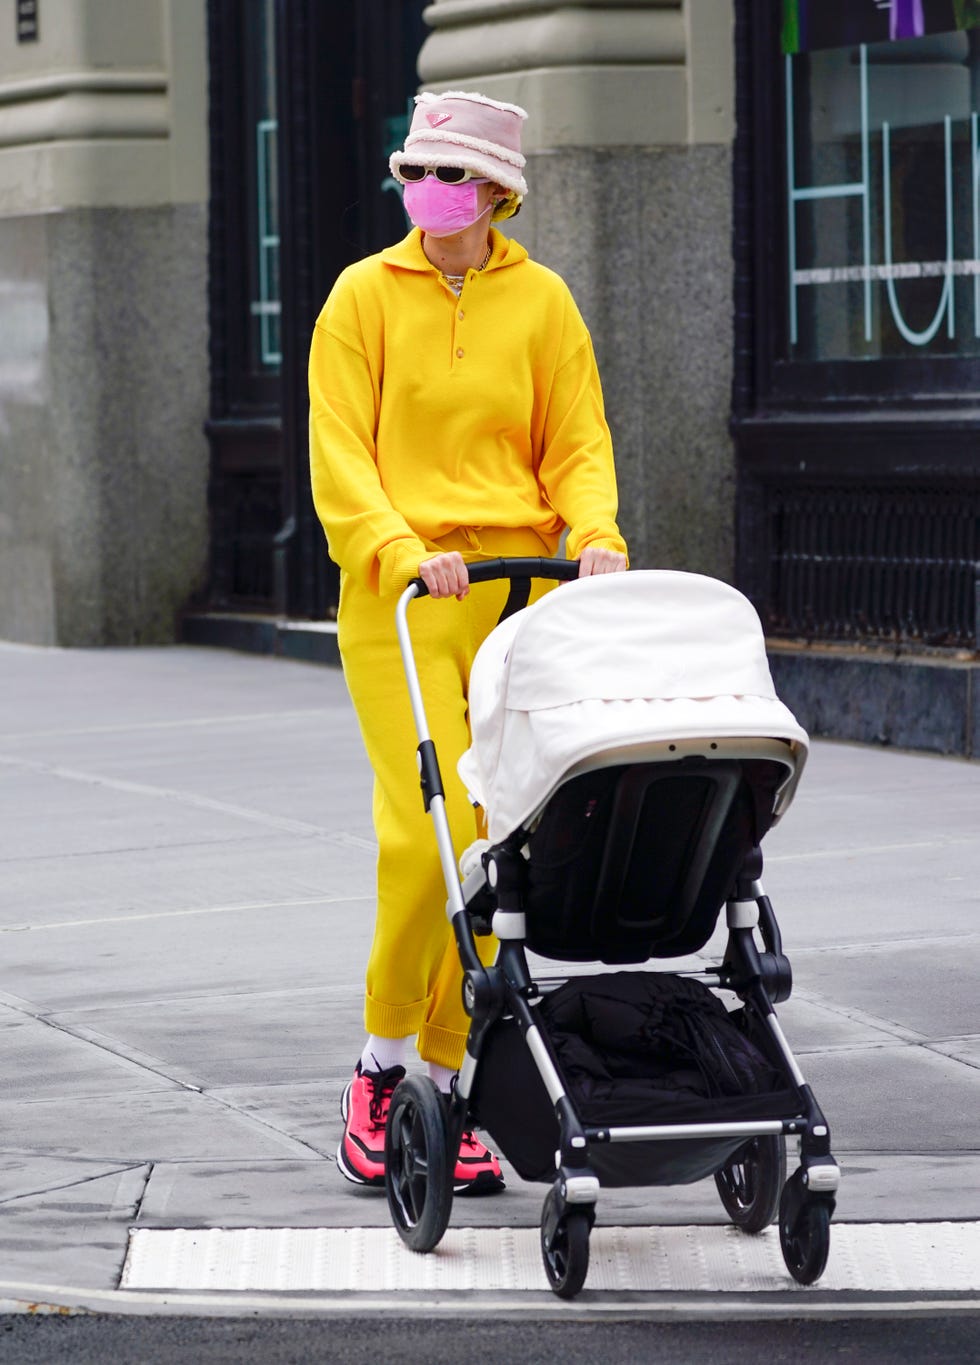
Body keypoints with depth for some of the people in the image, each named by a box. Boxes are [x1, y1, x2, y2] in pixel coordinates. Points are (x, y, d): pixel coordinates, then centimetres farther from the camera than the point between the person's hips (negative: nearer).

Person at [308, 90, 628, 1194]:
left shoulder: (541, 302, 10)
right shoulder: (365, 296, 3)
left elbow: (578, 443, 9)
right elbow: (339, 457, -3)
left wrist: (595, 534, -11)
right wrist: (405, 552, -20)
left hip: (518, 592, 3)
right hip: (399, 597, -3)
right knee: (428, 832, -15)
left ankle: (444, 1081, 10)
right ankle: (379, 1064, 1)